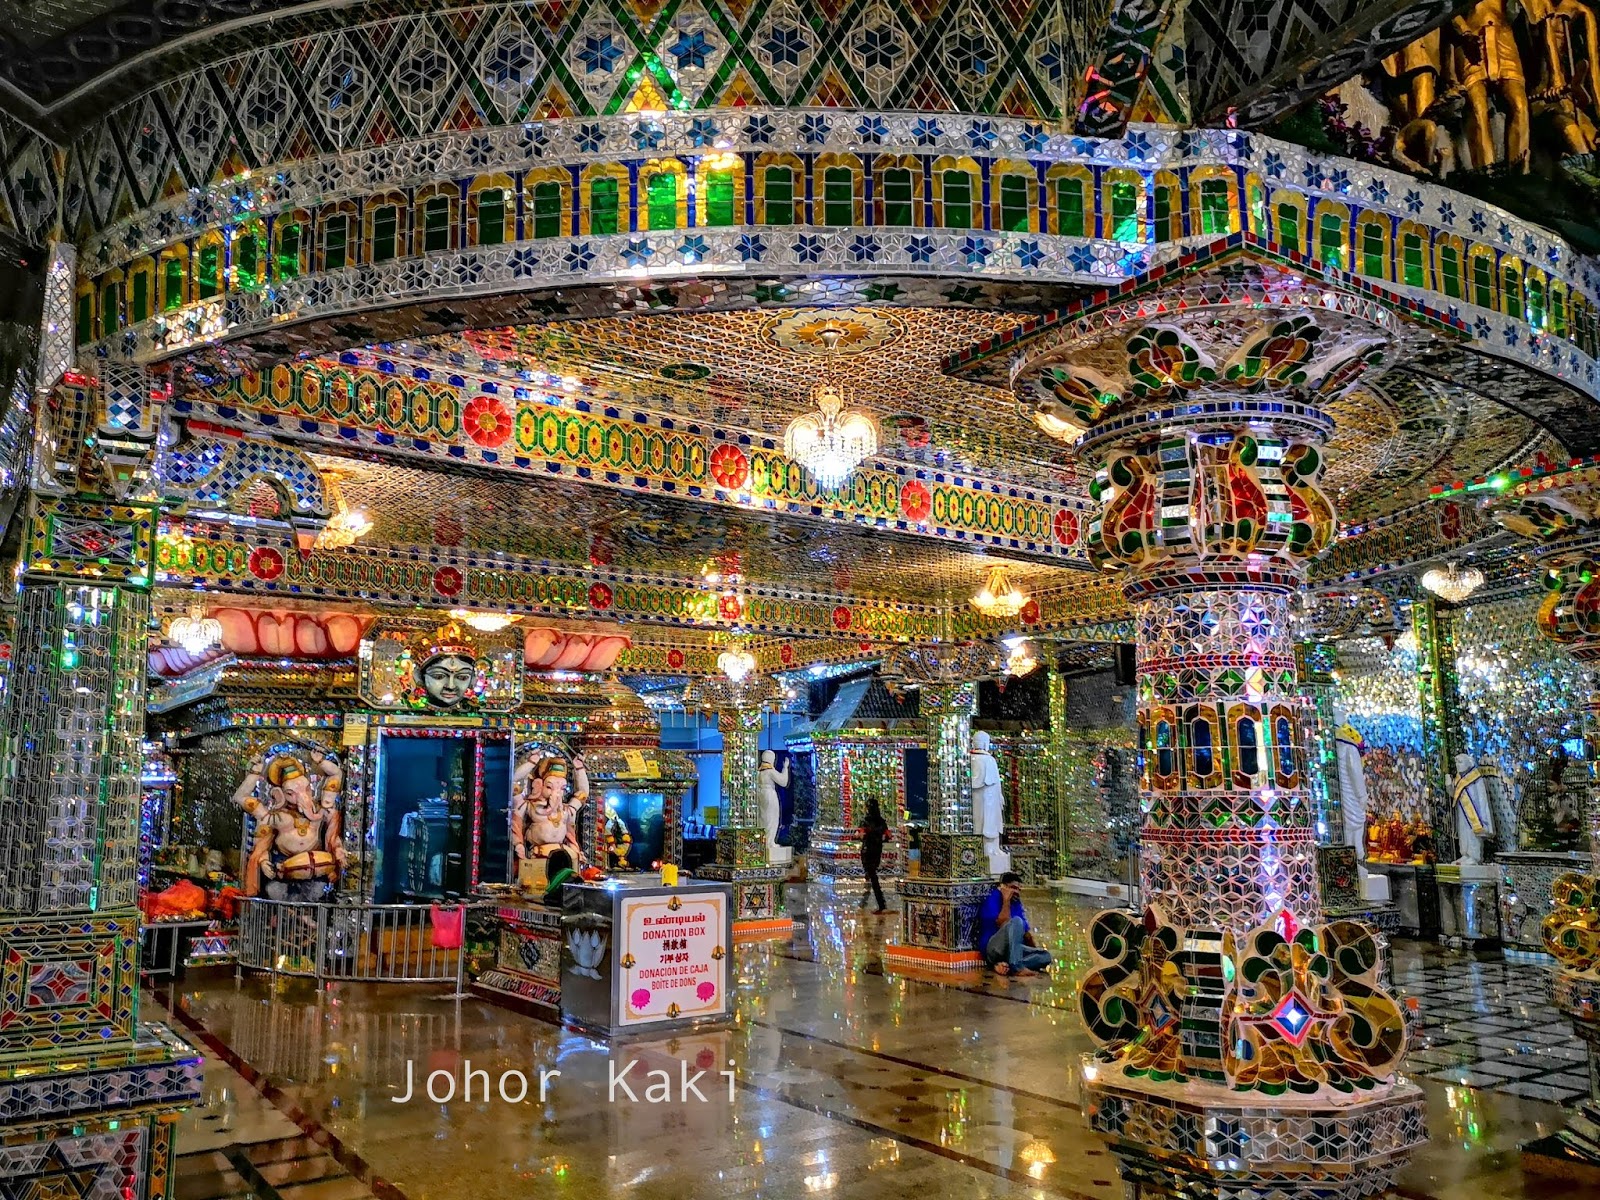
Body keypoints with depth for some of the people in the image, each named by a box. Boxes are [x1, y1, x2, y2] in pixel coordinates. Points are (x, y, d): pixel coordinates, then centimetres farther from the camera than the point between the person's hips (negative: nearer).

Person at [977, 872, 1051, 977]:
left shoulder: (1017, 903, 17)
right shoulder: (992, 899, -4)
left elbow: (1026, 931, 15)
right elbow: (1003, 924, -19)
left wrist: (1037, 947, -1)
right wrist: (1006, 901, -14)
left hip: (1012, 949, 7)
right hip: (992, 948, -7)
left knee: (1045, 956, -12)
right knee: (1016, 921, -29)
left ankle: (1005, 966, -29)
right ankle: (1016, 967, -34)